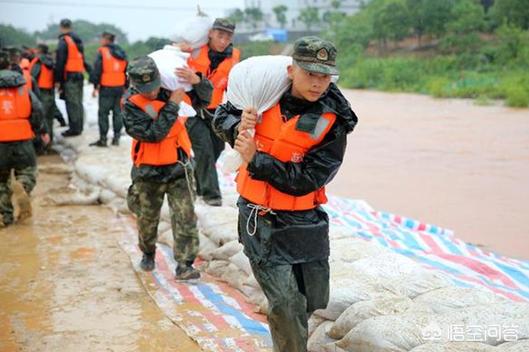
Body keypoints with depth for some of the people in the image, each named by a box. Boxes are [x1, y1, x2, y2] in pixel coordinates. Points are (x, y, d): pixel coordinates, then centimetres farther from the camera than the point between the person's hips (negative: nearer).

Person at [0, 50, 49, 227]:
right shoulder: (23, 86, 7)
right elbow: (37, 110, 5)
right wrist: (42, 131, 18)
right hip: (22, 139, 1)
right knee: (27, 170, 16)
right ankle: (22, 189, -17)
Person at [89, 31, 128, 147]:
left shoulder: (102, 52, -7)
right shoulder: (121, 53, 11)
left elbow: (97, 70, -10)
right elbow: (126, 71, 16)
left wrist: (95, 86, -3)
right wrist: (125, 87, 21)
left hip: (106, 87, -5)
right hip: (120, 87, 5)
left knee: (103, 113, 1)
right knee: (118, 112, 11)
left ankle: (103, 139, 1)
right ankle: (116, 137, 13)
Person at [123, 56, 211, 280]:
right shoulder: (132, 106, -16)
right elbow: (153, 133, -27)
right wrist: (172, 104, -24)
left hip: (178, 168, 2)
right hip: (149, 171, -1)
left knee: (185, 216, -7)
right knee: (147, 218, 17)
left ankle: (184, 265, -2)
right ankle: (148, 253, 42)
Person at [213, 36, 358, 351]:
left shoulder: (332, 123, -11)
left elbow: (304, 180, -17)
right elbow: (222, 116, 10)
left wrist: (255, 159, -20)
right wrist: (238, 126, -13)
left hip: (306, 222, 1)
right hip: (262, 221, -1)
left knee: (313, 301, 18)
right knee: (287, 306, -10)